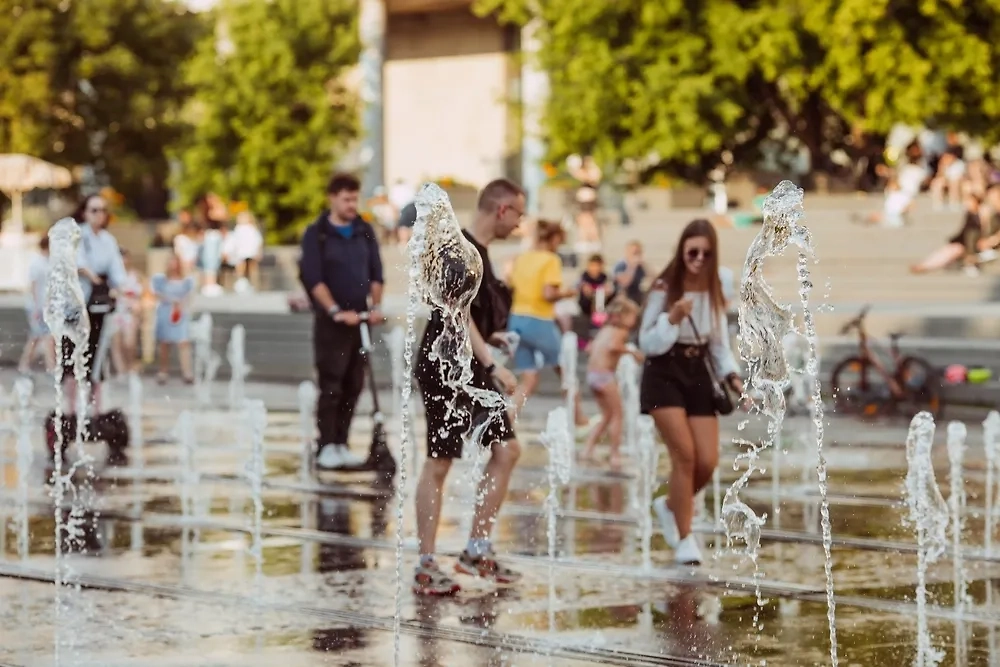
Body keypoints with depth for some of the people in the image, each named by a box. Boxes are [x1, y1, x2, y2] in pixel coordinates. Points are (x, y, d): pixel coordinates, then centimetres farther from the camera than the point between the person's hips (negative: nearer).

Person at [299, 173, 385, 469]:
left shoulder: (364, 232, 11)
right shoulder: (316, 234, -2)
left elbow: (376, 272, 12)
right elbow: (314, 278, -9)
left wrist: (375, 305, -3)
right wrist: (336, 311, -17)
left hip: (360, 318, 4)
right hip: (331, 321, -4)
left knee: (353, 385, 4)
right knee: (331, 385, -6)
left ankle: (341, 444, 11)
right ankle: (326, 447, -2)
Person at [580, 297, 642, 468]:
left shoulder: (604, 330, 17)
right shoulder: (621, 332, -8)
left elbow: (590, 347, 20)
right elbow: (613, 345, -27)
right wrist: (630, 350, -19)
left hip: (592, 373, 9)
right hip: (605, 375, -9)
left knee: (607, 415, 18)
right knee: (617, 414, 2)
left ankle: (588, 450, 13)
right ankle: (615, 454, 3)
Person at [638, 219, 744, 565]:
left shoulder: (713, 293, 7)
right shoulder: (663, 289, -8)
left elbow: (719, 344, 13)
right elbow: (647, 343, -7)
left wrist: (732, 376, -3)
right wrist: (672, 318, -23)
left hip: (698, 374, 5)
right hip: (664, 374, -5)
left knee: (708, 461, -5)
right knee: (685, 453, -16)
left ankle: (672, 506, 27)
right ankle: (684, 539, -4)